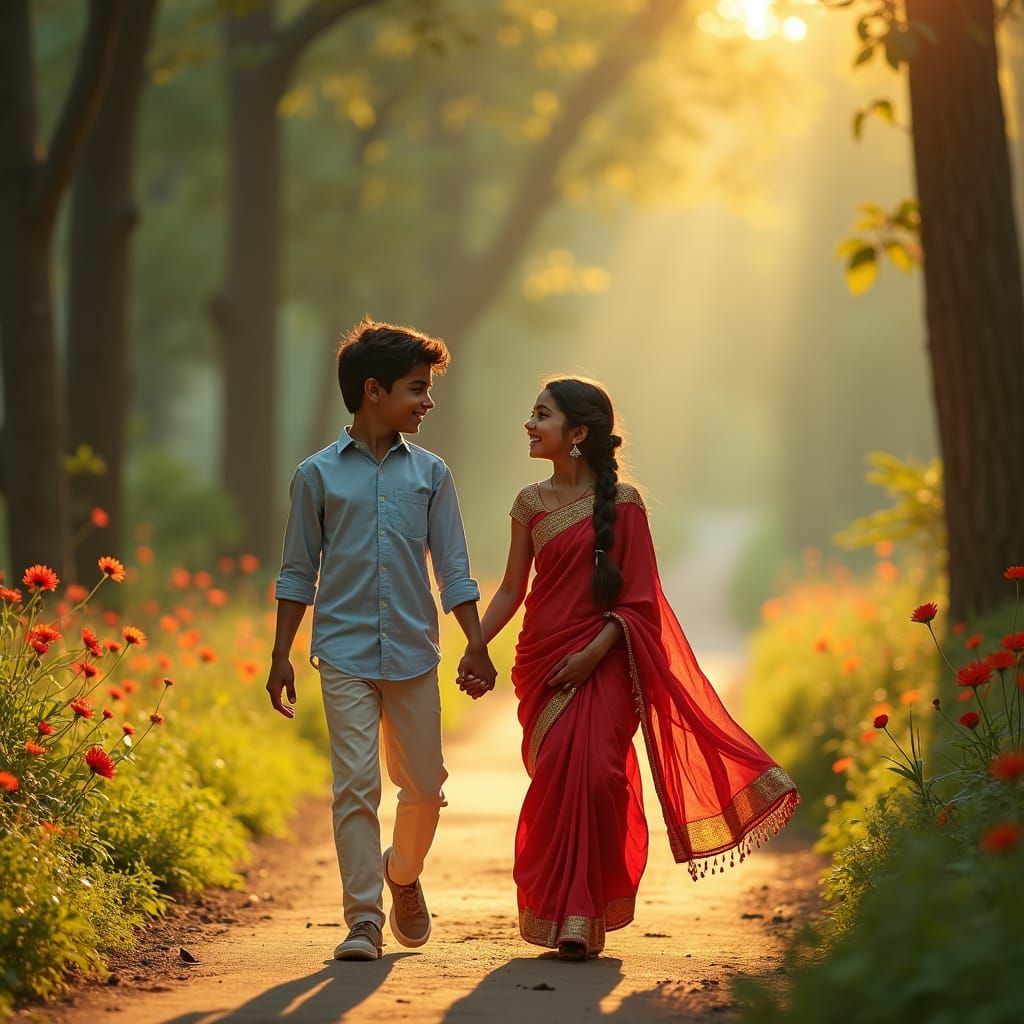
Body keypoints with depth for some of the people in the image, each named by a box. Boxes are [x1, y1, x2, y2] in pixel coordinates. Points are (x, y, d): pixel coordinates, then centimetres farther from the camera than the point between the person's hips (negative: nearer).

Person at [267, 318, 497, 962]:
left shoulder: (430, 474, 7)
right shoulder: (318, 475, 2)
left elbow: (453, 569, 9)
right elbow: (299, 574, 7)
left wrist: (477, 645, 1)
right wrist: (282, 656, 3)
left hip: (414, 655, 2)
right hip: (345, 654, -2)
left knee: (424, 785, 8)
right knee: (355, 785, -8)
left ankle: (403, 874, 37)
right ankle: (364, 920, -3)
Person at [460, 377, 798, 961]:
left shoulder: (622, 502, -2)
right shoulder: (532, 502, 9)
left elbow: (638, 598, -4)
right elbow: (512, 588, 12)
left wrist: (594, 652, -15)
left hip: (603, 661, -3)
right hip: (542, 662, 3)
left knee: (591, 774, -15)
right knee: (558, 777, 0)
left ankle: (573, 913, -8)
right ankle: (566, 914, 11)